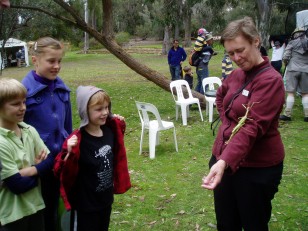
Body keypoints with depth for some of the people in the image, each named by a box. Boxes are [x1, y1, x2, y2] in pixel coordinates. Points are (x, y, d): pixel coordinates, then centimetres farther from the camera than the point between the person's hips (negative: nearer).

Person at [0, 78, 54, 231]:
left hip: (35, 205, 6)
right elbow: (17, 185, -21)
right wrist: (38, 167, -8)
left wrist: (29, 170, -17)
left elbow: (49, 162, -2)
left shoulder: (30, 131, -2)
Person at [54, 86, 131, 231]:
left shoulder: (110, 131, -5)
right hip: (87, 204, -6)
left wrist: (119, 126, 6)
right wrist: (70, 154, -42)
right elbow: (62, 172, -23)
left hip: (106, 198, 7)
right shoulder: (78, 140, -25)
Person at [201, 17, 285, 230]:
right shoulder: (237, 74, 5)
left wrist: (224, 161, -41)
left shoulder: (270, 80, -18)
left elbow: (252, 127, -29)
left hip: (257, 167, -7)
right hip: (225, 159, 7)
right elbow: (221, 96, 27)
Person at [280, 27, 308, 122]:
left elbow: (285, 57, -5)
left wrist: (286, 64, 14)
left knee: (290, 92, -1)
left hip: (293, 70, -3)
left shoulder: (292, 43, -1)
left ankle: (287, 114, -1)